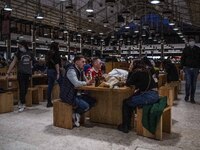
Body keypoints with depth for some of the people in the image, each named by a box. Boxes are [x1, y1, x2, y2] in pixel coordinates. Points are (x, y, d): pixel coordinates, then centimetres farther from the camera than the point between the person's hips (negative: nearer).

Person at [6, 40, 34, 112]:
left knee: (25, 89, 7)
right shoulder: (18, 53, -1)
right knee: (22, 89, -6)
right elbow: (13, 63, -5)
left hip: (28, 73, 3)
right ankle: (22, 104, 2)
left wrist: (30, 72, 9)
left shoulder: (30, 53, 6)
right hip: (21, 73, -3)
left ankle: (21, 101, 26)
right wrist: (8, 73, -11)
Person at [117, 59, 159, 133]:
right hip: (155, 95, 9)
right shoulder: (147, 71, 17)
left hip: (148, 96, -9)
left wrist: (130, 71, 5)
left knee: (125, 103, 5)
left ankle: (125, 127, 12)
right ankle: (127, 124, 30)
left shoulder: (136, 72, -7)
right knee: (130, 101, 24)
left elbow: (128, 83, 3)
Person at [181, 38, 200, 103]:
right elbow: (182, 58, 8)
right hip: (188, 68, -1)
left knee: (193, 84, 6)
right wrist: (183, 66, -1)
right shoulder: (186, 49, 4)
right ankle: (187, 96, 13)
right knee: (188, 83, -5)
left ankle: (192, 98, 14)